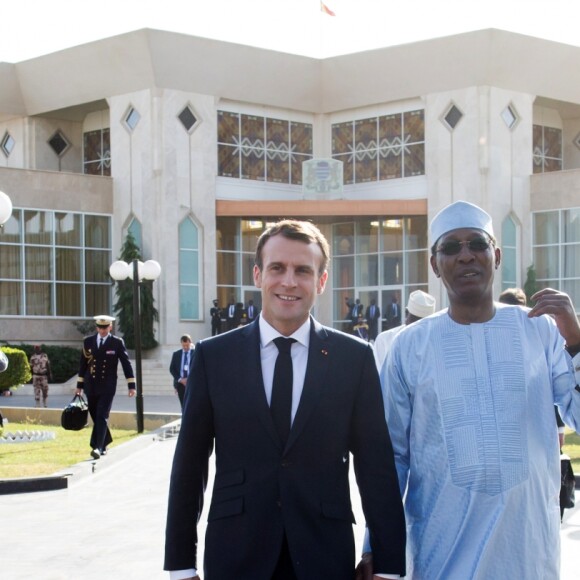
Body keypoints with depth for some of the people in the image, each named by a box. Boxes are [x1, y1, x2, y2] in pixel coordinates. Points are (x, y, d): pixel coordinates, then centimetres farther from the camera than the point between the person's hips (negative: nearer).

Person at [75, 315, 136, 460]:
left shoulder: (117, 343, -2)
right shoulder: (88, 341, 5)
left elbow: (126, 363, -1)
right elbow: (83, 364, 11)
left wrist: (131, 385, -5)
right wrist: (79, 385, 11)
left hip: (107, 386, -4)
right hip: (91, 386, 4)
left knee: (102, 416, -12)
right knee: (95, 417, 11)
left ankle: (98, 447, -17)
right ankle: (104, 443, 29)